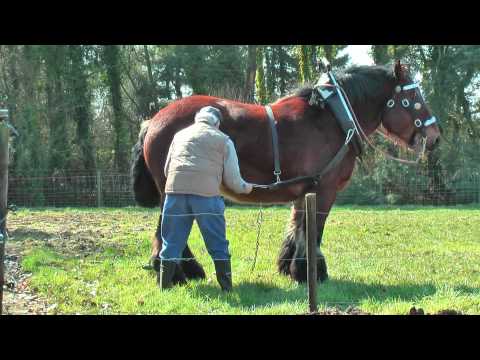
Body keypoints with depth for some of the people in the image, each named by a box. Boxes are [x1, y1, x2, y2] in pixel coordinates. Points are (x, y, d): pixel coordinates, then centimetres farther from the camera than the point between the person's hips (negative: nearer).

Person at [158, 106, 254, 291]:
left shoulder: (180, 135, 24)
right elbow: (232, 178, 11)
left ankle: (164, 287, 12)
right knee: (218, 244, 9)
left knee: (172, 242, 11)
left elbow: (167, 169, 27)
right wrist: (245, 187, 31)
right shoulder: (223, 140, 15)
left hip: (175, 190, 3)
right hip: (206, 193, -2)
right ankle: (227, 287, 12)